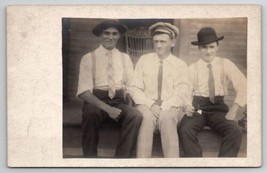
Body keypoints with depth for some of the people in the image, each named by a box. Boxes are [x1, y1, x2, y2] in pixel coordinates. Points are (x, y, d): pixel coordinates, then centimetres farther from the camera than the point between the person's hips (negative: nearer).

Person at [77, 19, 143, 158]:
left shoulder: (125, 58, 16)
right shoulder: (88, 58, 5)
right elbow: (84, 92, -5)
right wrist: (107, 108, -19)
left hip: (119, 102, 2)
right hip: (95, 101, -2)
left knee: (136, 115, -29)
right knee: (91, 114, -37)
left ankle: (122, 158, -18)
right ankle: (90, 157, -18)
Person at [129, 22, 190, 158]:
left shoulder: (181, 66, 8)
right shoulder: (144, 60, 11)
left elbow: (181, 95, -2)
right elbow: (134, 89, 4)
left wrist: (163, 107, -19)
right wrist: (151, 104, -13)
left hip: (170, 108, 0)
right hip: (146, 106, 1)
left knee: (166, 117, -36)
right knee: (147, 117, -35)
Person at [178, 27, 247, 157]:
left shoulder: (225, 65, 6)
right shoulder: (193, 68, 8)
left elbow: (243, 87, -3)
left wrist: (233, 110, -15)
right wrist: (187, 107, -21)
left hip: (218, 108, 0)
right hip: (197, 107, 0)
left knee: (236, 131, -29)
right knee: (184, 130, -30)